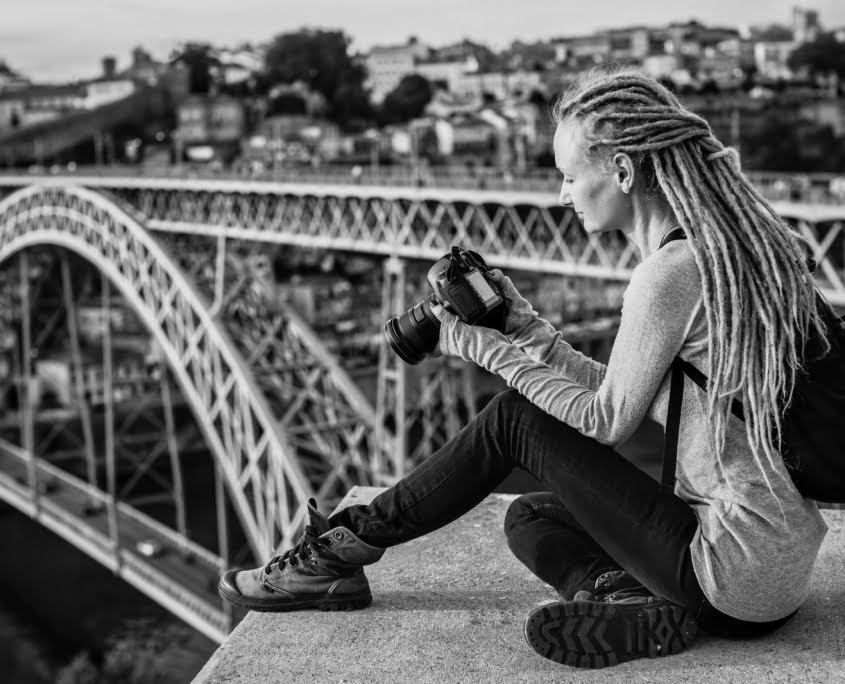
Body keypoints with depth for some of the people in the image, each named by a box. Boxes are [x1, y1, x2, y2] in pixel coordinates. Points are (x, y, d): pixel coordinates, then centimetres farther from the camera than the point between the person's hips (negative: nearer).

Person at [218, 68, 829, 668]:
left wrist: (490, 351, -3)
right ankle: (639, 607, -6)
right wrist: (527, 329, 7)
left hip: (739, 572, -9)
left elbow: (608, 422, -11)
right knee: (529, 518, 19)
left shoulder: (670, 273, -20)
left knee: (514, 418, -3)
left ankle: (341, 549, 7)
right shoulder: (725, 246, 10)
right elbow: (622, 397, 13)